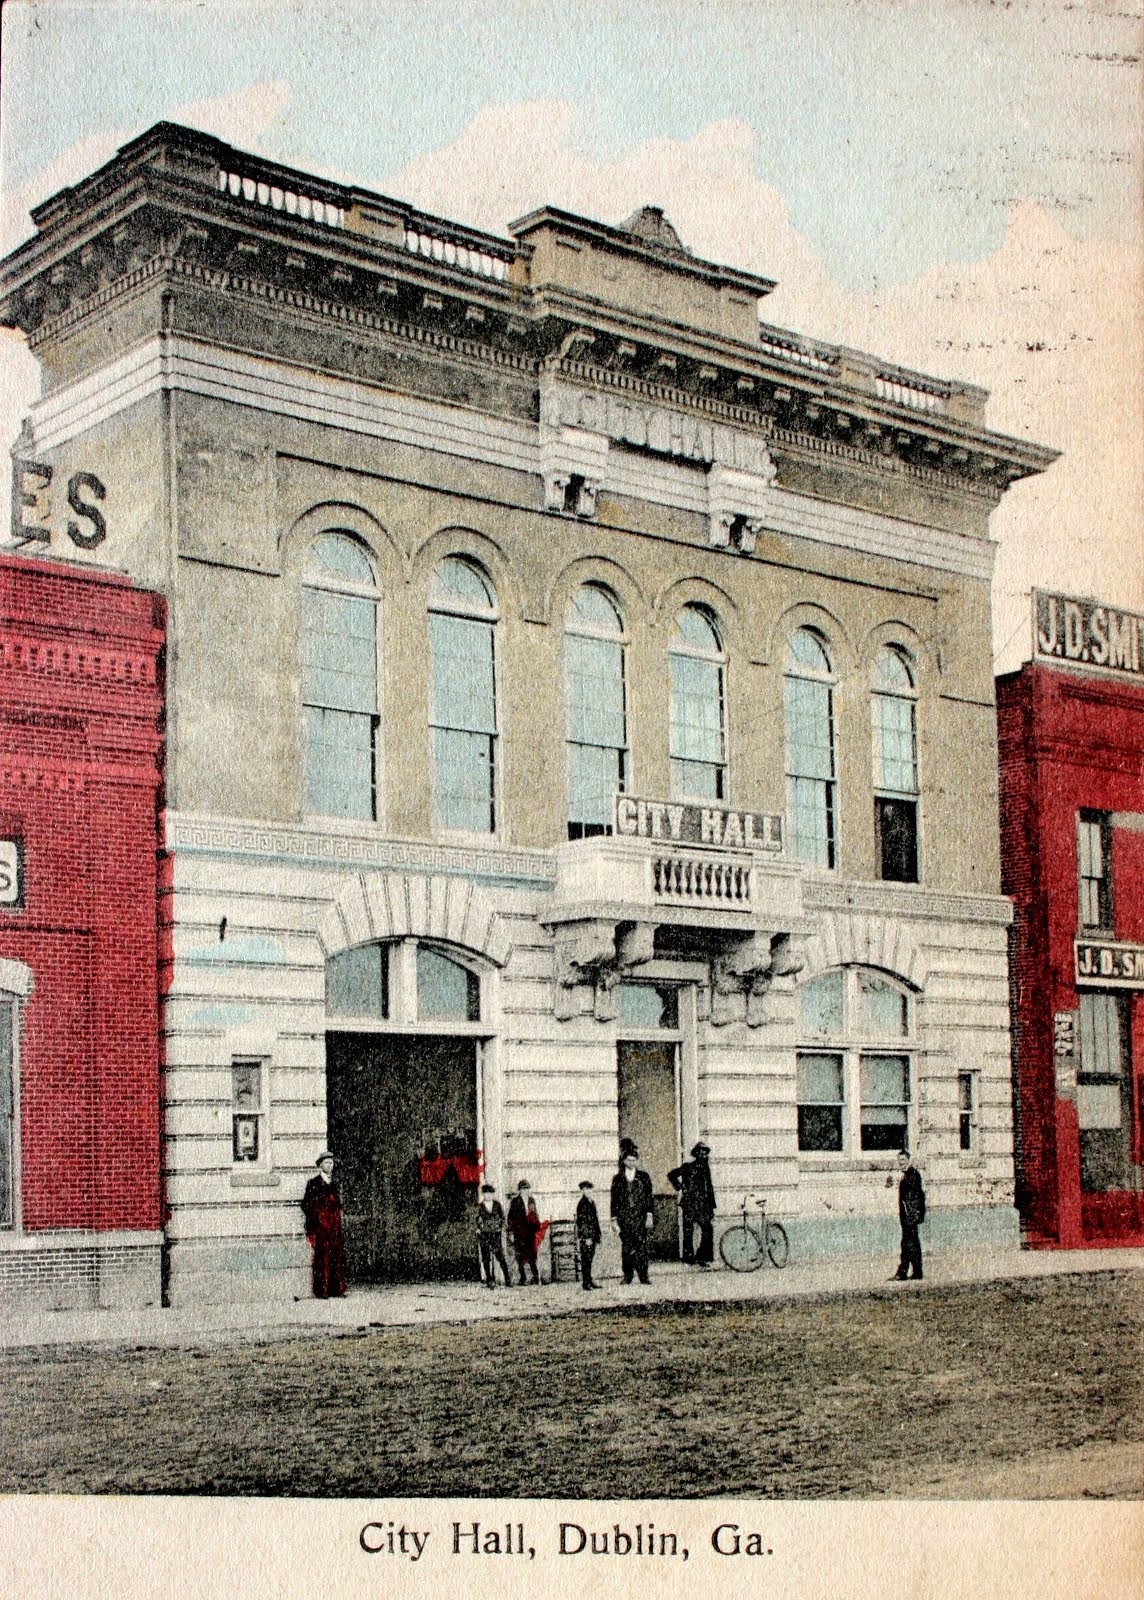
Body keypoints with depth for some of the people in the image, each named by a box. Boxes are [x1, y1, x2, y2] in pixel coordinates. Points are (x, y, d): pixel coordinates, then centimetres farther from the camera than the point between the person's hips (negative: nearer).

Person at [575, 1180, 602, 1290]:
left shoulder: (591, 1202, 14)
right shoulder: (582, 1204, -13)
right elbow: (581, 1222, -16)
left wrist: (598, 1234, 19)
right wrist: (587, 1237, -18)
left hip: (592, 1236, 8)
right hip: (585, 1237, -8)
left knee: (589, 1259, 13)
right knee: (586, 1259, -4)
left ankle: (589, 1280, 19)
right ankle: (586, 1282, 0)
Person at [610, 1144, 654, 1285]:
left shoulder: (644, 1177, 10)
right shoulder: (618, 1179, 10)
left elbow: (649, 1197, 7)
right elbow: (614, 1200, 8)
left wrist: (649, 1215, -2)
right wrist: (614, 1219, 1)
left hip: (640, 1217, -1)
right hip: (624, 1217, 1)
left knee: (641, 1246, -7)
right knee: (626, 1247, -1)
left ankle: (643, 1276, -5)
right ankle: (627, 1276, 5)